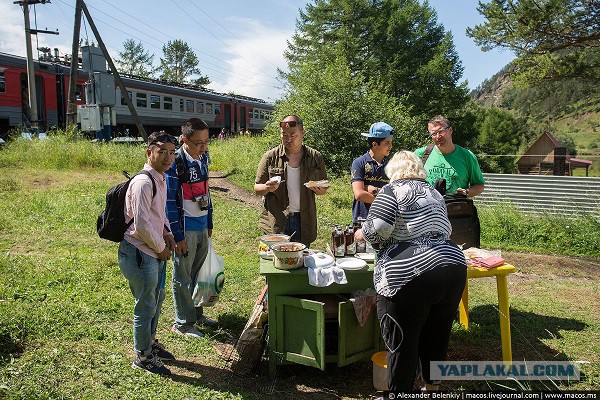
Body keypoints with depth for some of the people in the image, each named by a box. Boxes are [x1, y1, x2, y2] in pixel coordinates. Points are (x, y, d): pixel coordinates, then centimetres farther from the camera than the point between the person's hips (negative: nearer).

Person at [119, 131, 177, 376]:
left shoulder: (160, 179, 10)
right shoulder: (143, 182, -22)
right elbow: (141, 224, -25)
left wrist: (166, 232, 8)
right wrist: (161, 248, -13)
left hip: (156, 252, 10)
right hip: (139, 254, -10)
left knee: (157, 298, 24)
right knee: (146, 306, 4)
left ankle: (151, 343, 45)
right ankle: (143, 356, 25)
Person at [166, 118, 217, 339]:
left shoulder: (203, 157, 6)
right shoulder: (175, 163, -17)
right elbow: (170, 202, -15)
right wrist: (177, 236, -15)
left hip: (202, 227, 7)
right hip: (185, 229, -7)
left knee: (199, 273, 18)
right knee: (182, 278, 6)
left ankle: (196, 313, 34)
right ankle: (182, 323, 20)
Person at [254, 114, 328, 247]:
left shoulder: (315, 157, 6)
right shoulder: (270, 157, 1)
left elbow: (324, 189, 14)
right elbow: (257, 189, 5)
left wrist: (319, 190, -9)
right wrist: (267, 188, -17)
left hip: (304, 222, 2)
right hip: (276, 223, -1)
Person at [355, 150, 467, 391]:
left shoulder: (393, 191, -2)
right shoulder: (434, 193, 20)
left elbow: (377, 227, -15)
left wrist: (363, 233, 5)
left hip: (409, 275, -7)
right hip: (454, 269, 8)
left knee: (401, 342, 6)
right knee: (436, 336, 21)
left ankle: (399, 392, 19)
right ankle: (432, 386, 37)